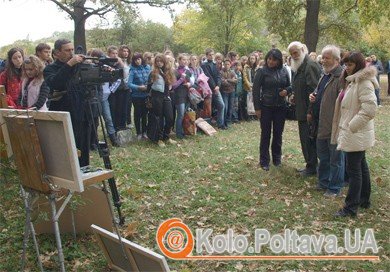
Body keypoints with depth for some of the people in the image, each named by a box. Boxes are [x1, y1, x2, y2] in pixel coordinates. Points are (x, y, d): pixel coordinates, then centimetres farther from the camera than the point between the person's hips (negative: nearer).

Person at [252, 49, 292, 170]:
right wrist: (257, 108, -11)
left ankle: (277, 158, 28)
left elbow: (289, 86, 14)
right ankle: (264, 161, 14)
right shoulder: (262, 71, -7)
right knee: (266, 134, 4)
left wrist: (287, 90, -10)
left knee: (278, 133, 12)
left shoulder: (284, 71, 3)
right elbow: (256, 90, -7)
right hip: (266, 107, -3)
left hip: (280, 107, 3)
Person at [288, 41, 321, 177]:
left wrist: (310, 111, -26)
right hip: (302, 111, 10)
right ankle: (310, 165, 28)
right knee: (305, 139, 16)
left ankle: (312, 167, 10)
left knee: (308, 140, -2)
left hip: (308, 111, -10)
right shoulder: (298, 67, 15)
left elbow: (314, 90, -23)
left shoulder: (310, 66, -16)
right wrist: (294, 95, 7)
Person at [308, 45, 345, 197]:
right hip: (321, 124, 9)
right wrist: (313, 96, 5)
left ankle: (335, 187, 18)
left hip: (334, 125, -9)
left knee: (336, 158, 5)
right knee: (322, 156, 20)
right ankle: (323, 182, 35)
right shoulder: (325, 75, 13)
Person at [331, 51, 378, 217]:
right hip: (353, 133, 10)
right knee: (361, 166, 18)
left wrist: (351, 126, -21)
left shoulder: (364, 82, -17)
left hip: (356, 134, -10)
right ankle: (364, 200, 32)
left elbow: (369, 109, -26)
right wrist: (345, 127, 14)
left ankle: (351, 207, 4)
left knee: (354, 169, -4)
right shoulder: (352, 81, 14)